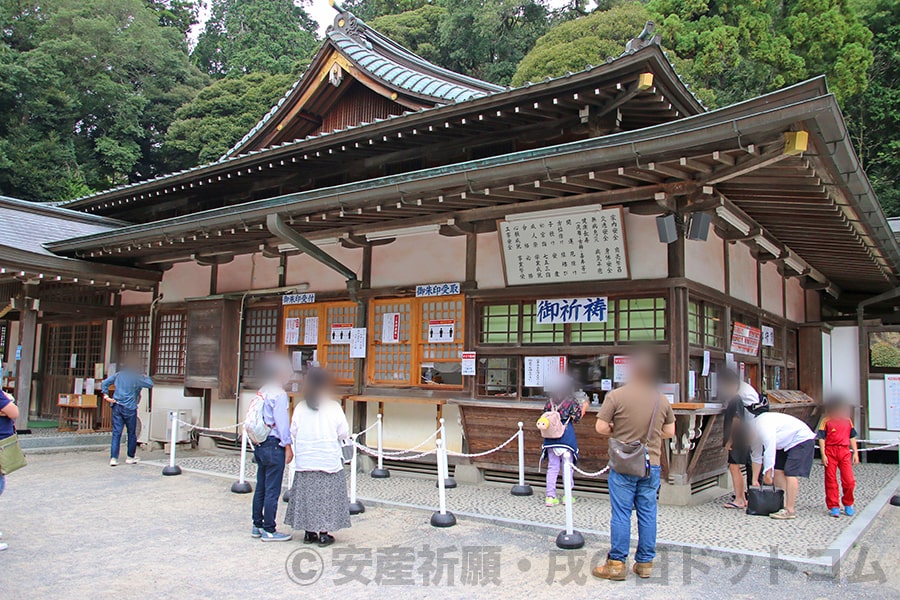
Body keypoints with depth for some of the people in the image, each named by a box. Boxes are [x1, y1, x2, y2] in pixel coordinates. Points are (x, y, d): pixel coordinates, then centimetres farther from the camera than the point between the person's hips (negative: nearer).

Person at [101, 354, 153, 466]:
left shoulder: (118, 375, 9)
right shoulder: (137, 377, -6)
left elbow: (104, 383, 8)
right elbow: (150, 384, -6)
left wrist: (106, 395, 6)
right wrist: (145, 377, 10)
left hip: (116, 407, 4)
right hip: (129, 408, -4)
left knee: (116, 432, 3)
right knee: (132, 433, 9)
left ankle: (113, 458, -5)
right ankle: (130, 457, 18)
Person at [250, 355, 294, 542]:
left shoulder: (261, 392, 11)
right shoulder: (279, 394, -15)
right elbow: (282, 421, -16)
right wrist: (288, 446, -11)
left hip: (260, 445, 9)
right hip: (274, 446, -9)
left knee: (260, 487, 16)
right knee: (272, 490, -1)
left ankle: (257, 526, 25)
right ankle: (269, 530, 6)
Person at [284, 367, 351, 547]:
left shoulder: (300, 407, -1)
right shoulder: (333, 407, -9)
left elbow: (294, 432, 1)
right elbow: (343, 434, -8)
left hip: (305, 462, 3)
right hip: (329, 461, -3)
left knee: (306, 494, 12)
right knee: (327, 496, 5)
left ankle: (309, 533, 18)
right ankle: (323, 534, 8)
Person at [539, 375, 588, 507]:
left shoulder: (549, 403, 3)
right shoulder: (571, 402, -7)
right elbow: (577, 418, -5)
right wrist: (583, 408, 12)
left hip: (551, 439, 3)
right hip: (566, 438, -3)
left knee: (552, 467, 9)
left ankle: (550, 496, 7)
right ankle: (567, 496, 13)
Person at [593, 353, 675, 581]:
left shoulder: (616, 396, -12)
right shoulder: (662, 399, 1)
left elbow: (601, 427, -13)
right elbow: (670, 432, 9)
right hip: (652, 465, 4)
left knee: (621, 514, 3)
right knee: (648, 514, 11)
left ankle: (617, 563, 9)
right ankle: (645, 563, 19)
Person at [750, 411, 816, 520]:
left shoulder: (762, 425, -29)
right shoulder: (753, 431, 1)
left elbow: (770, 450, -31)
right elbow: (756, 457, 8)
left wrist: (767, 474, -25)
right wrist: (755, 480, 10)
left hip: (802, 439, -9)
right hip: (787, 442, 9)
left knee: (790, 473, -16)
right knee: (777, 470, 3)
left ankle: (790, 510, -15)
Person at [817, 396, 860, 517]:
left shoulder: (848, 421, 10)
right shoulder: (826, 421, -2)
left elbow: (852, 438, 16)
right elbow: (822, 438, -3)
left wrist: (855, 453, 11)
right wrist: (823, 455, -9)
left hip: (844, 451, 3)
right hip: (830, 451, -3)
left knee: (849, 480, -2)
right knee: (831, 480, 2)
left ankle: (848, 504, 19)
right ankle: (834, 507, 11)